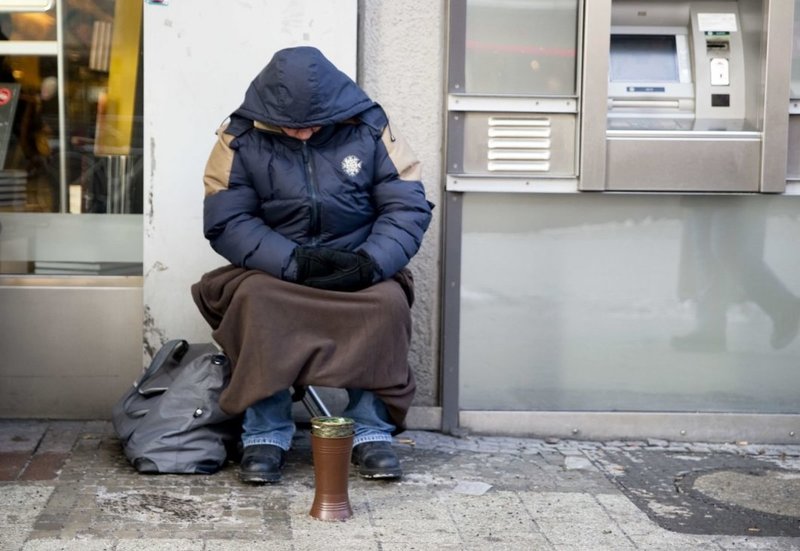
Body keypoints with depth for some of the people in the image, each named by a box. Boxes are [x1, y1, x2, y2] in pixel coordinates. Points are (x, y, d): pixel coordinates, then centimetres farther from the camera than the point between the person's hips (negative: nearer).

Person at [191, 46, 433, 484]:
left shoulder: (369, 129, -4)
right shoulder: (241, 137, -5)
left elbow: (409, 207, -6)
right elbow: (225, 222, -11)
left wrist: (370, 262, -23)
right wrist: (295, 262, -24)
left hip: (356, 269, 1)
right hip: (274, 268, 0)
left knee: (388, 300, -30)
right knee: (254, 299, -32)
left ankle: (372, 431, -17)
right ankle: (265, 434, -20)